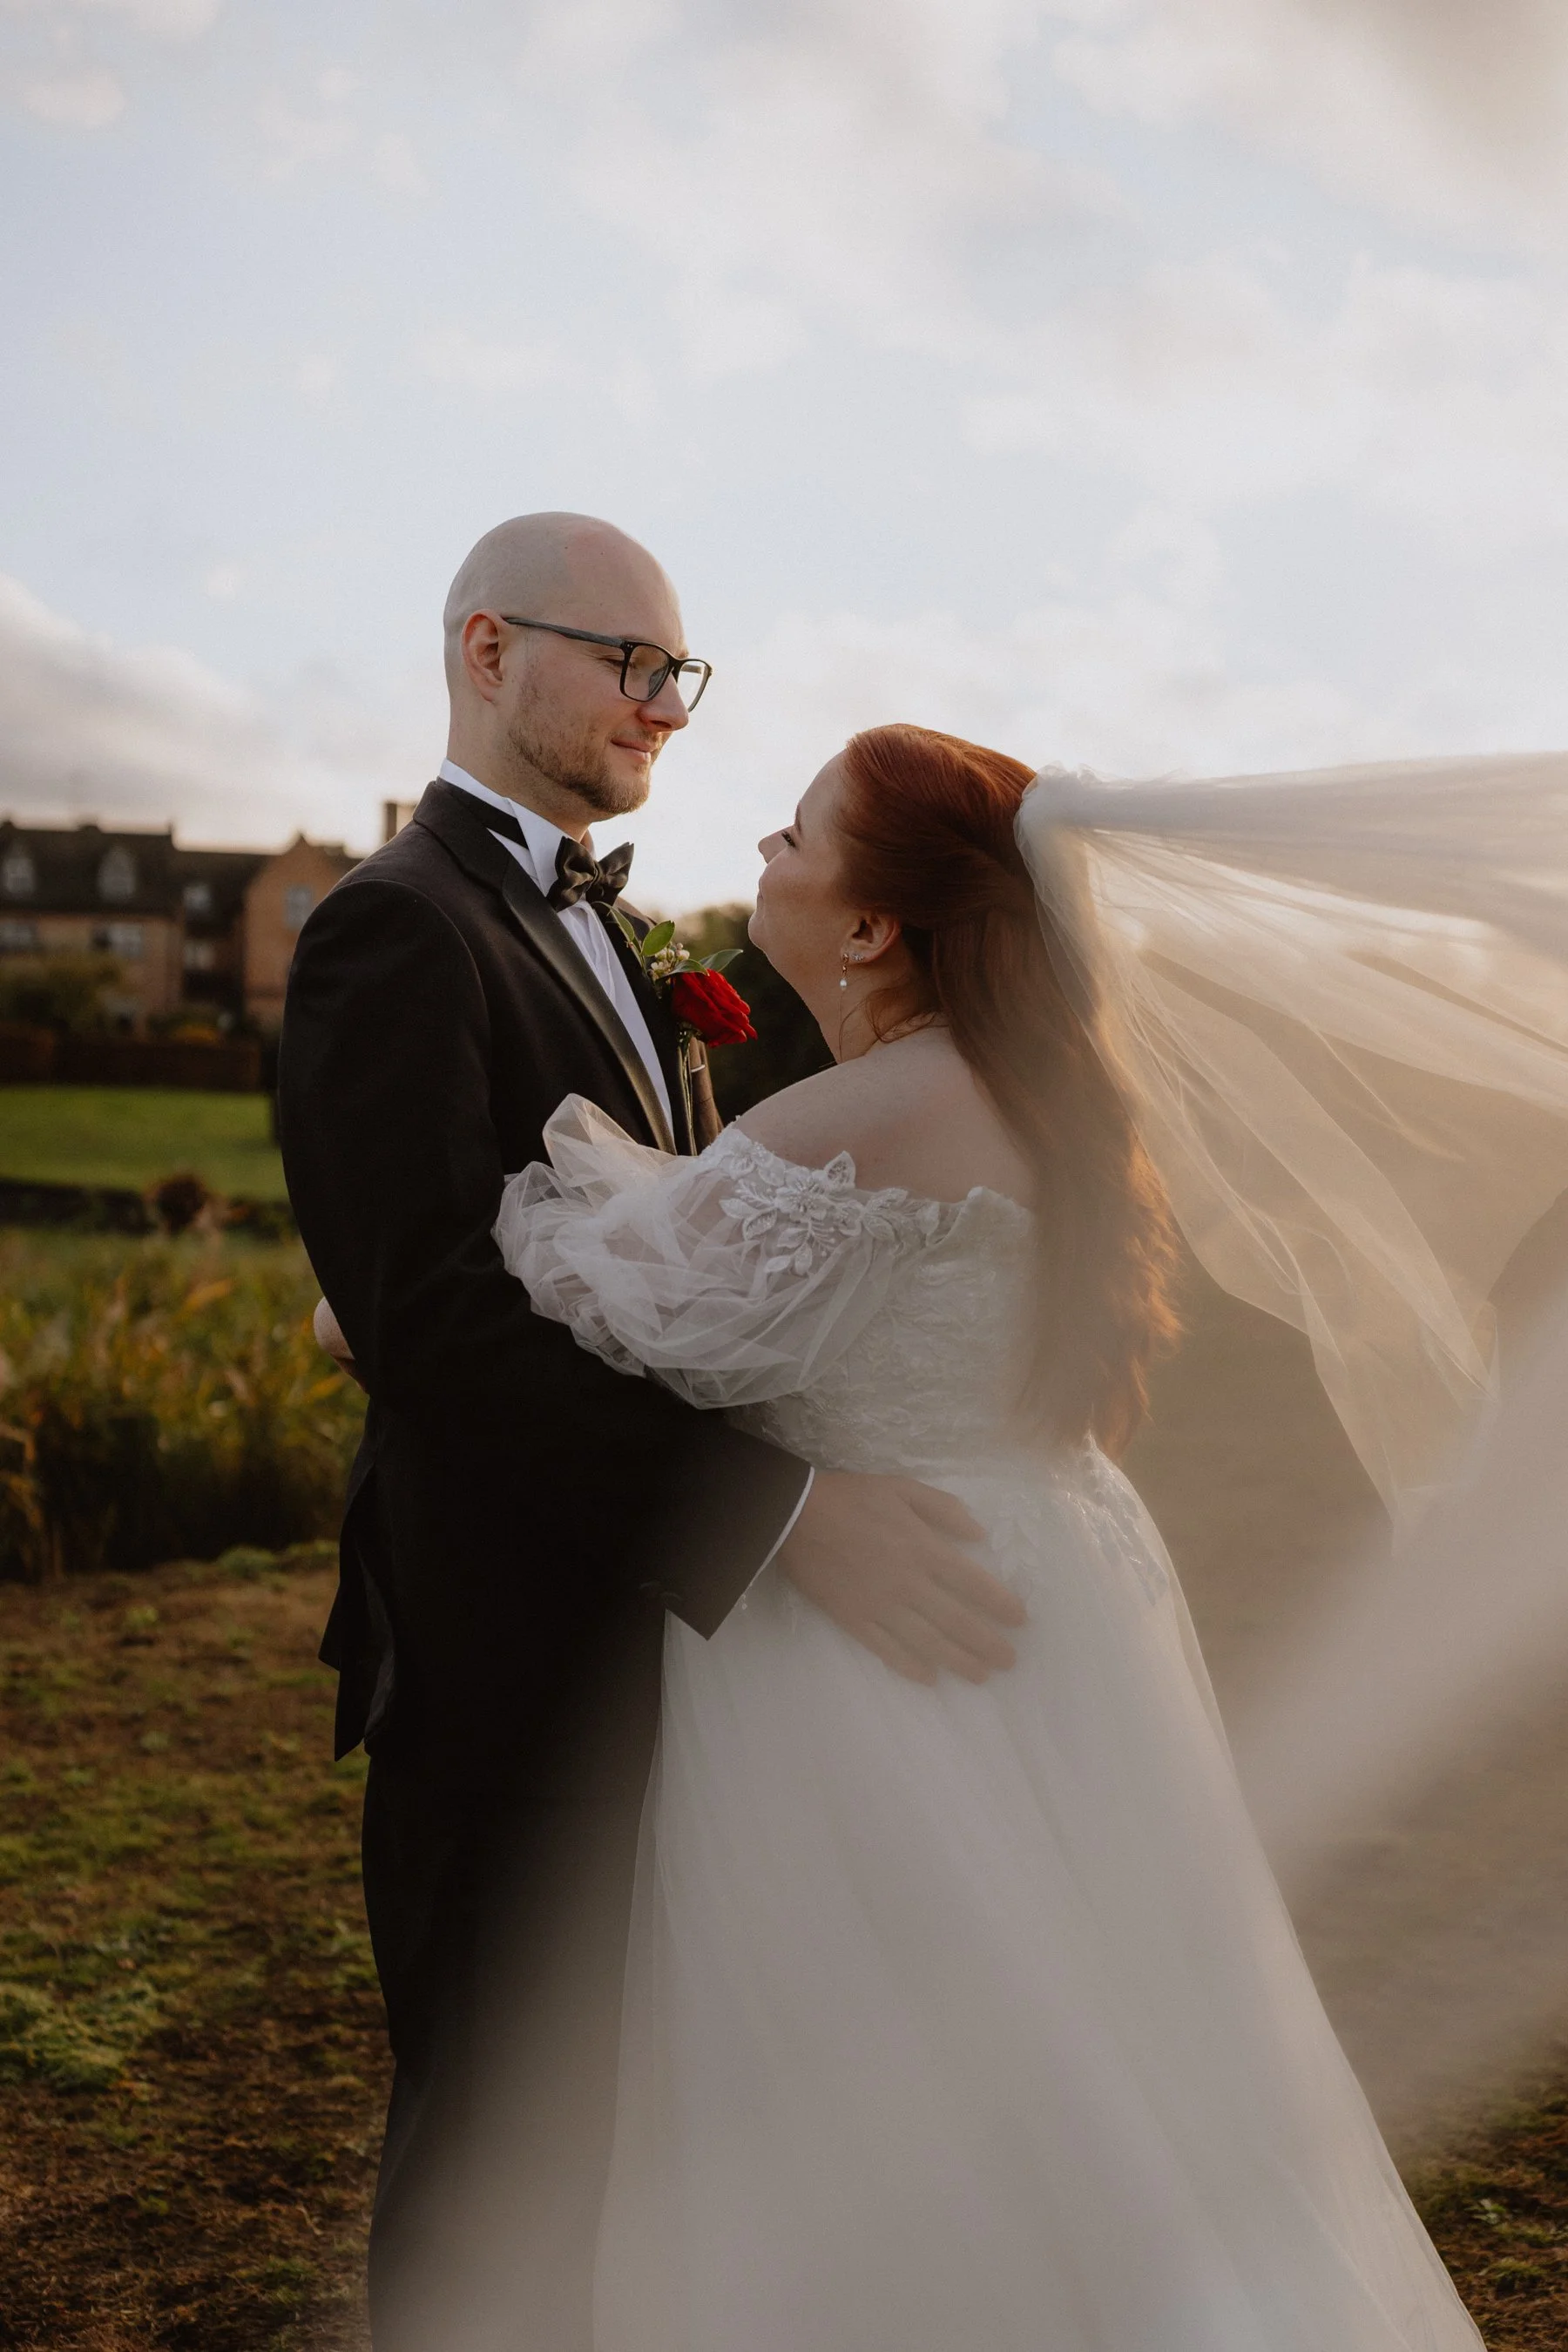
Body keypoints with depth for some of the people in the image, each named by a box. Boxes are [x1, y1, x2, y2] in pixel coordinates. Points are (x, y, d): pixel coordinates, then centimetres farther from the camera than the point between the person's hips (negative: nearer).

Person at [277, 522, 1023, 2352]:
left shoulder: (581, 923, 15)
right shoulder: (400, 929, -16)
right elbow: (429, 1322, -28)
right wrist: (779, 1510, -33)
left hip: (640, 1623, 9)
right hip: (502, 1646, -9)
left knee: (589, 2097, 21)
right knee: (498, 2131, 6)